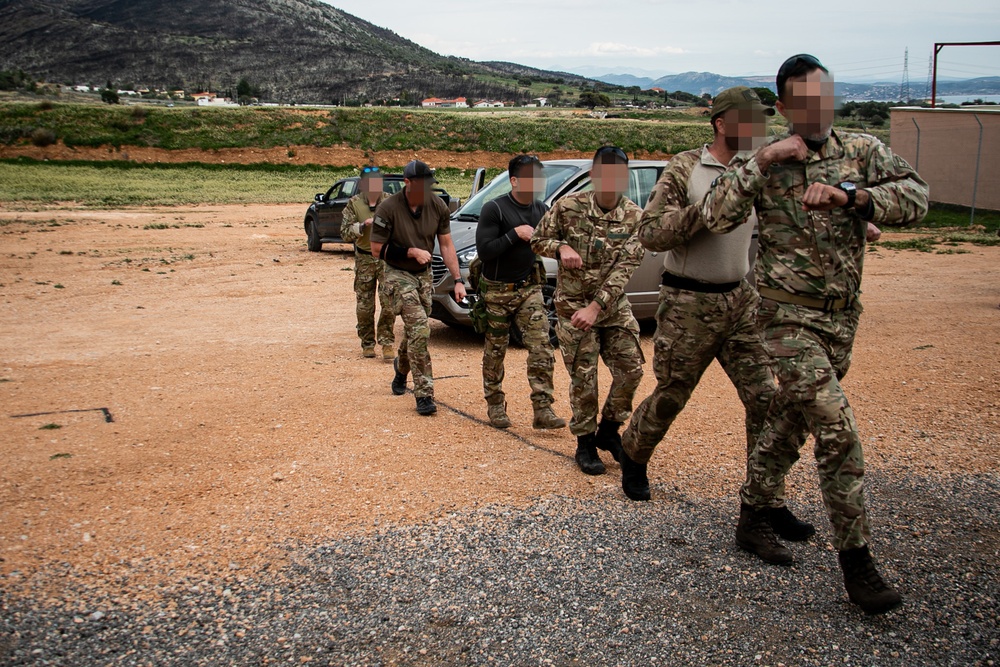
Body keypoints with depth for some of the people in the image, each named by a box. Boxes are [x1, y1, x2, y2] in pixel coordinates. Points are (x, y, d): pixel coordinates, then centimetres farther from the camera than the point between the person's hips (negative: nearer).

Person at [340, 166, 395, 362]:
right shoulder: (354, 204, 0)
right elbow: (345, 233, -5)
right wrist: (363, 225, -21)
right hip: (364, 259, 1)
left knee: (389, 302, -10)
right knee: (364, 305, 6)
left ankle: (387, 342, -1)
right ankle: (367, 344, 19)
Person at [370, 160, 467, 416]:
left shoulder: (437, 206, -5)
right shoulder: (388, 209, -18)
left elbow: (446, 245, 2)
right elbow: (377, 249, -12)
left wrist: (458, 279, -4)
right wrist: (411, 252, -19)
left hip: (424, 275, 5)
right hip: (398, 276, -5)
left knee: (414, 331, 16)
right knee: (420, 329, -19)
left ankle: (401, 367, 49)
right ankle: (424, 394, -13)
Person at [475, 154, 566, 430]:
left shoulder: (542, 210, 4)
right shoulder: (494, 209, -12)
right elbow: (484, 251, -18)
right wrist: (515, 234, -21)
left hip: (529, 289, 4)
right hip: (497, 291, -3)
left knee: (542, 348, -9)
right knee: (495, 352, 8)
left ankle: (543, 410, -8)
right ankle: (495, 406, 23)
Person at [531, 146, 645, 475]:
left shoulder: (635, 217, -8)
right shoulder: (568, 207, -8)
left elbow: (625, 267, -15)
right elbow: (538, 240, 4)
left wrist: (596, 307, -24)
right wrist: (561, 247, -19)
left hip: (614, 306, 2)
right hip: (573, 305, -2)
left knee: (630, 369, -1)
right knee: (584, 377, -2)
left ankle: (608, 430, 22)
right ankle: (585, 443, 15)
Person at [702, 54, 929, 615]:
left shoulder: (862, 152, 3)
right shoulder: (764, 163, -2)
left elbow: (916, 197, -12)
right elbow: (718, 217, -15)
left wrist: (849, 194, -26)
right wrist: (763, 160, -21)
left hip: (842, 317, 4)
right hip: (790, 316, -4)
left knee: (791, 421, 15)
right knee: (837, 430, -13)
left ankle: (753, 518, 32)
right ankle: (856, 559, -3)